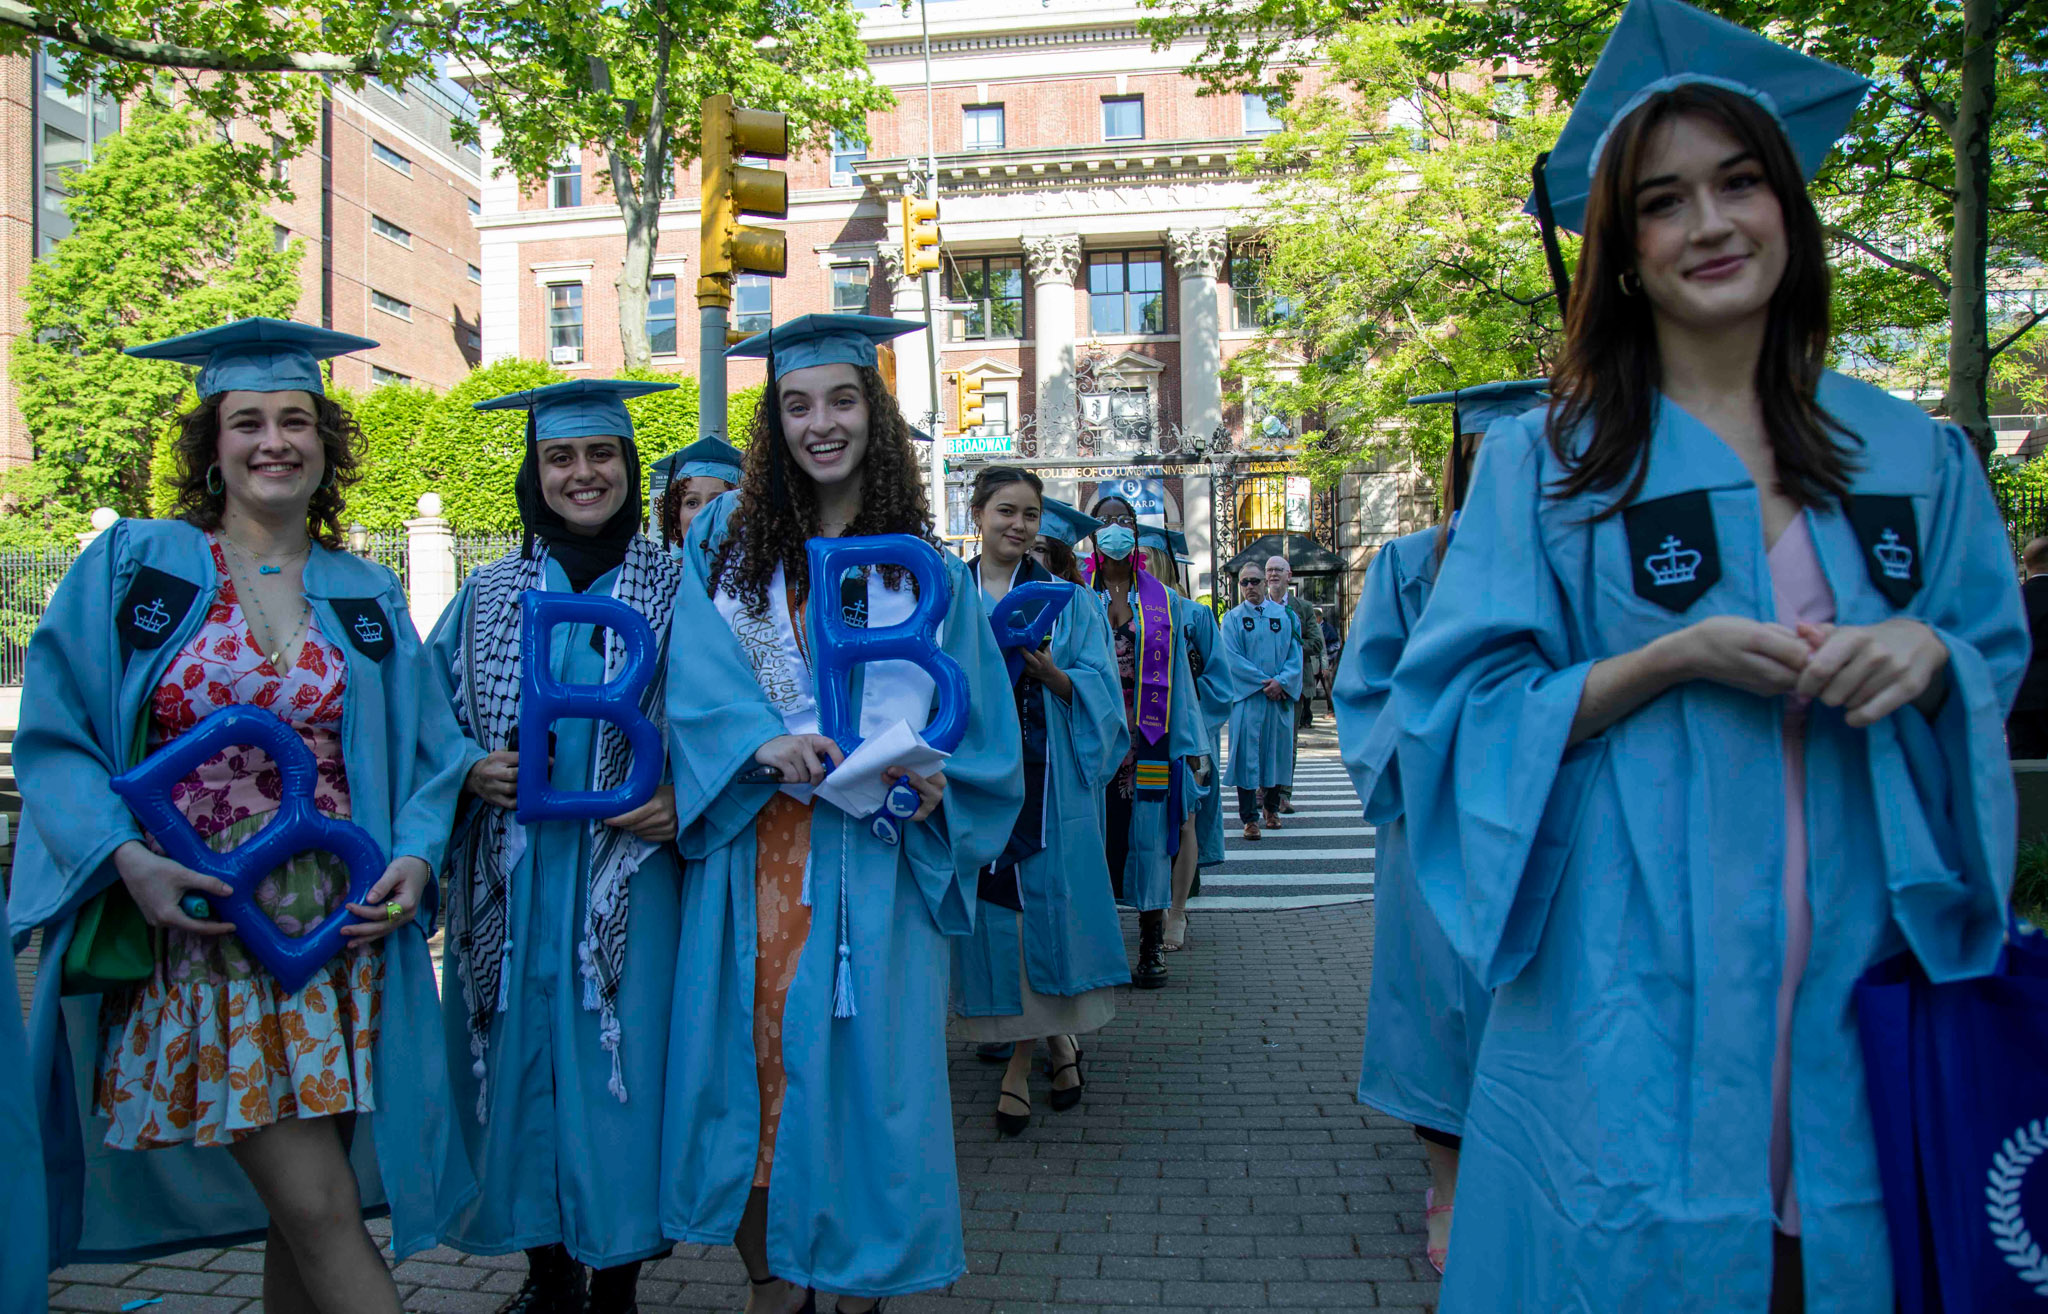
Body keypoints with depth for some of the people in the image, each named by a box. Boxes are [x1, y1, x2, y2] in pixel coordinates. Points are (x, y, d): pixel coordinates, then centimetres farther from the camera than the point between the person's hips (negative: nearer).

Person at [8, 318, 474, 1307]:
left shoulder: (367, 595, 10)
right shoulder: (133, 565, 2)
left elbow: (428, 752, 11)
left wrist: (416, 855, -7)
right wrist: (125, 855, -16)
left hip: (341, 935, 3)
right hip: (198, 940, -3)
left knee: (302, 1209, 10)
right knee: (320, 1213, -6)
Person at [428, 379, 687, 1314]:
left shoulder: (675, 589, 2)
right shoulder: (489, 594, 9)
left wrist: (685, 799, -15)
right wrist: (472, 769, -8)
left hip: (627, 876, -2)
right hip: (513, 881, 3)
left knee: (620, 1061, 1)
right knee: (524, 1063, 9)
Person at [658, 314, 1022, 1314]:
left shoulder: (924, 566, 7)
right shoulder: (725, 541, 7)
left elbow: (981, 719, 4)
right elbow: (696, 683, -2)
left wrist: (934, 779, -16)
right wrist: (764, 743, -21)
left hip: (879, 859, 0)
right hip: (755, 850, 1)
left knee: (865, 1068, 3)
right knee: (758, 1058, 4)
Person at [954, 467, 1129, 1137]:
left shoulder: (1064, 599, 7)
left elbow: (1094, 690, 0)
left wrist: (1048, 670, -19)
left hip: (1045, 778, -1)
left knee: (1042, 903, -3)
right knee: (992, 910, 1)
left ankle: (1023, 1060, 14)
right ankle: (1053, 1036, 18)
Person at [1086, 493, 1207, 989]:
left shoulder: (1163, 601, 9)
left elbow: (1178, 673, 7)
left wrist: (1191, 743, 1)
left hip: (1150, 740, 1)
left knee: (1149, 839, 3)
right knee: (1094, 839, 3)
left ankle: (1152, 949, 12)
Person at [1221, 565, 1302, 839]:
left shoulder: (1284, 615, 8)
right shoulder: (1232, 618, 2)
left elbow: (1295, 654, 3)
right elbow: (1233, 657, -7)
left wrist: (1281, 681, -13)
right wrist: (1263, 682, -14)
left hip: (1280, 695, 2)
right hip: (1247, 696, -2)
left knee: (1277, 749, 9)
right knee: (1247, 753, -5)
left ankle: (1271, 806, 27)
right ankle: (1249, 817, -2)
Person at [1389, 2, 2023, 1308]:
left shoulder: (1914, 456, 8)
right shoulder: (1547, 461, -2)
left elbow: (2000, 673, 13)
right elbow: (1465, 712, -6)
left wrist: (1927, 655, -9)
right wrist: (1676, 660, -18)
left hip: (1858, 989, 3)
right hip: (1637, 996, -3)